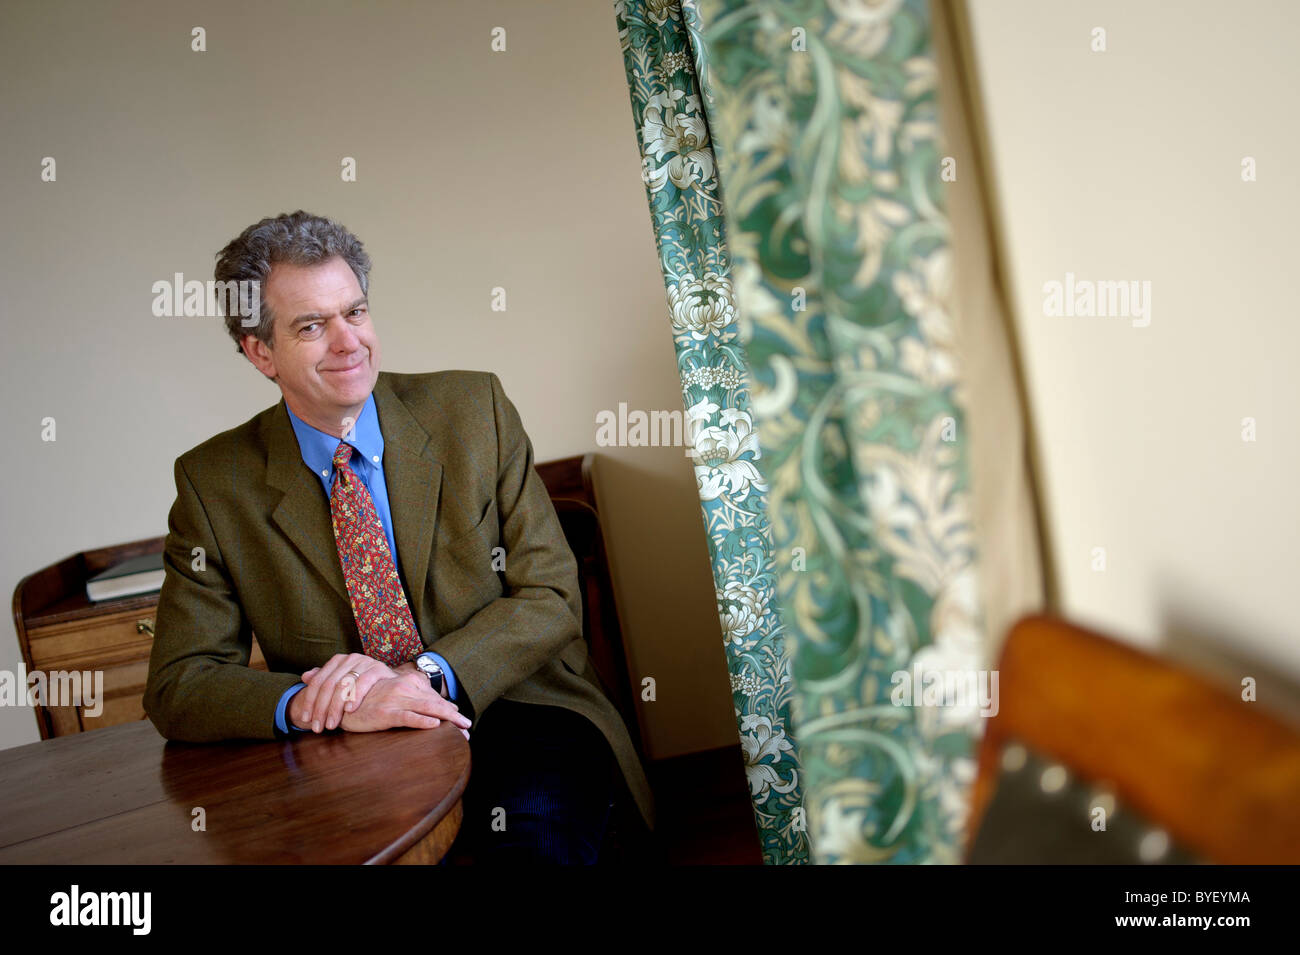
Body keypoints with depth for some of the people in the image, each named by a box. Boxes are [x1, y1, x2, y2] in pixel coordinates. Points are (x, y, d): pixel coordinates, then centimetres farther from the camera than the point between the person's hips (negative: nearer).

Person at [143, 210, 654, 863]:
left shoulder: (474, 409, 2)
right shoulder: (213, 484, 2)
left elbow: (550, 596, 0)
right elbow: (177, 686, 0)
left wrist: (422, 673, -17)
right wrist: (311, 702, -21)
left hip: (512, 719, 0)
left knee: (531, 830, -32)